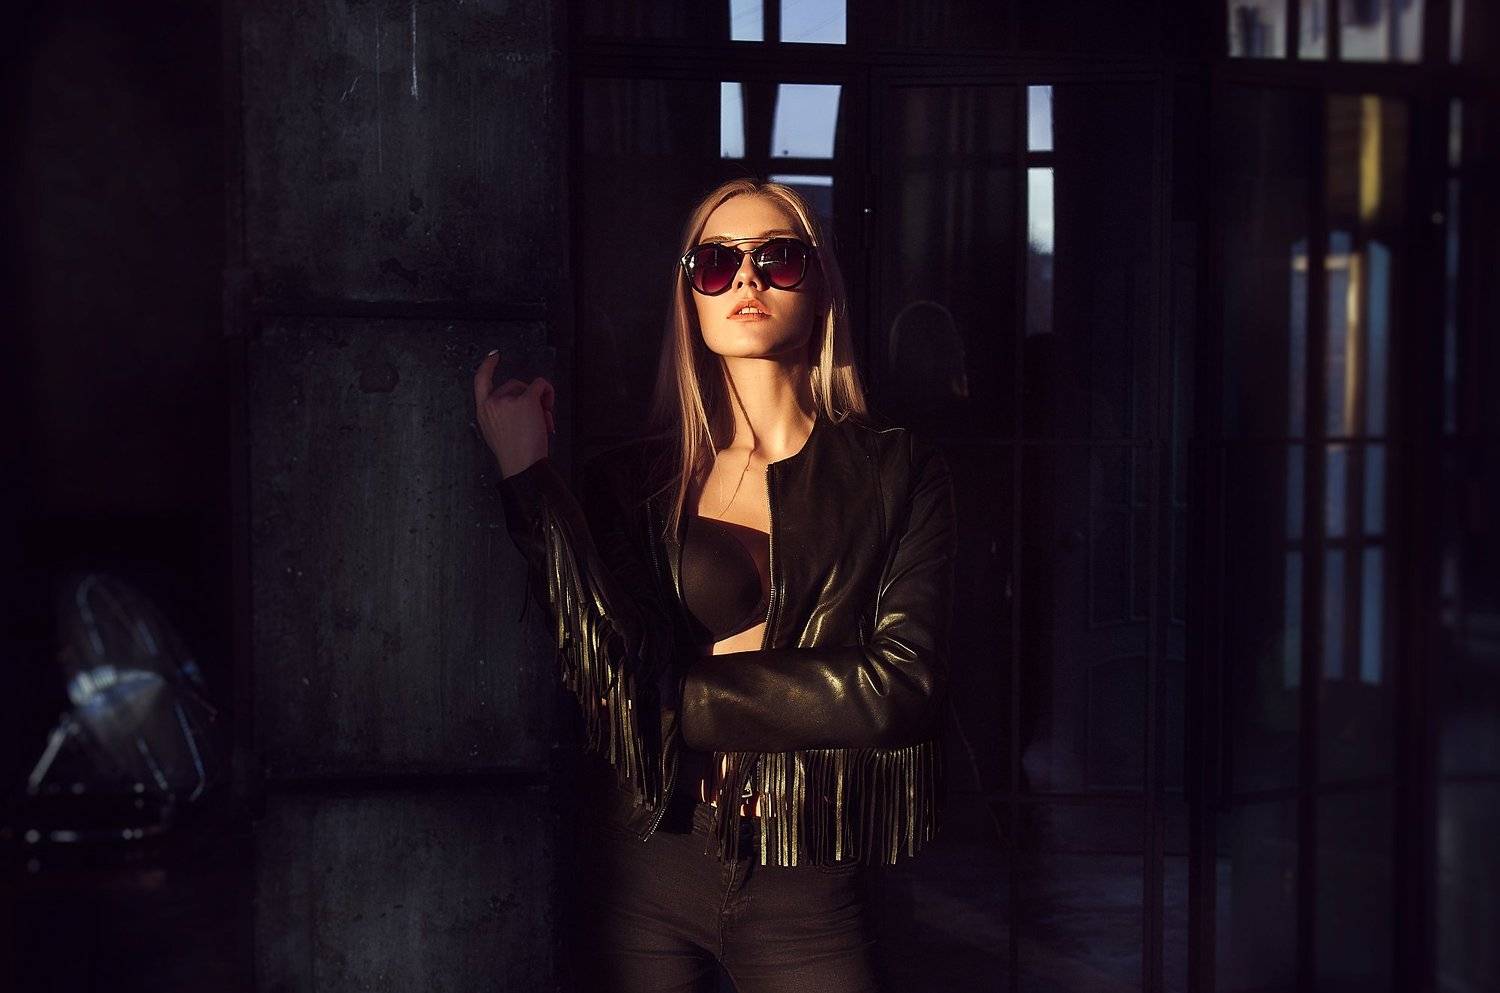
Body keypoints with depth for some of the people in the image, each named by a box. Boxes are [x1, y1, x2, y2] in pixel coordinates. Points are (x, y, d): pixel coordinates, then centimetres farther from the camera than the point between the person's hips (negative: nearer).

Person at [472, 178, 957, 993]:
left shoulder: (897, 470, -2)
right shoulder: (629, 479, 0)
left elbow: (901, 690, -13)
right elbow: (611, 687, -14)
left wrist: (684, 692, -10)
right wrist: (527, 473, -15)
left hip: (809, 894, 0)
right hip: (648, 872, 1)